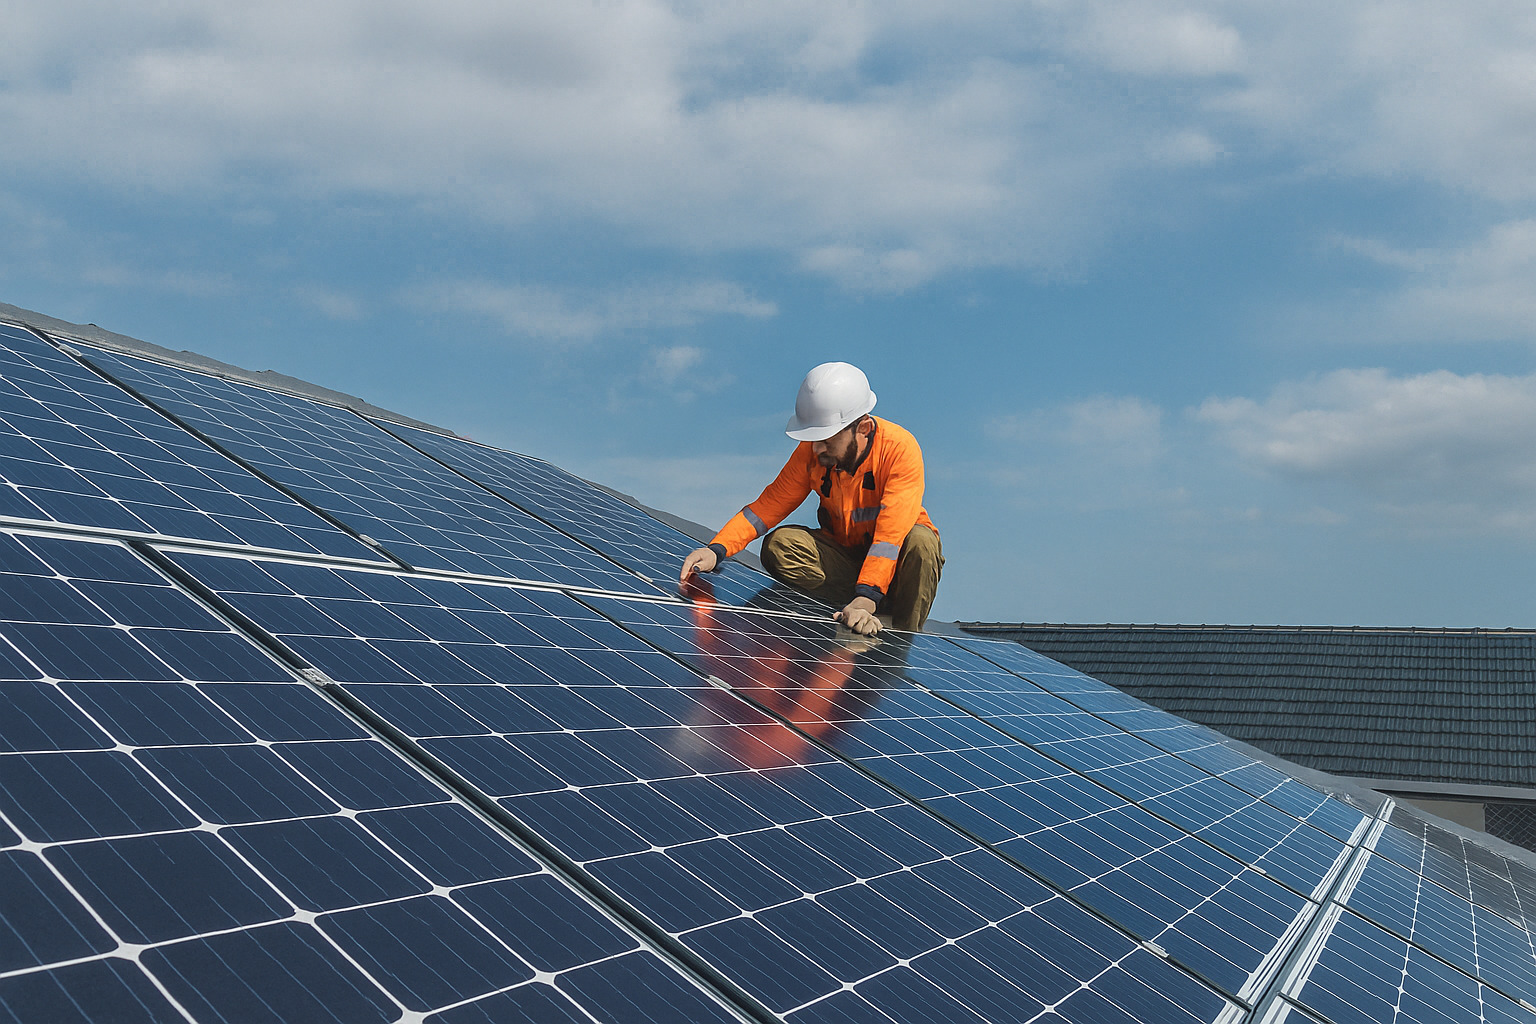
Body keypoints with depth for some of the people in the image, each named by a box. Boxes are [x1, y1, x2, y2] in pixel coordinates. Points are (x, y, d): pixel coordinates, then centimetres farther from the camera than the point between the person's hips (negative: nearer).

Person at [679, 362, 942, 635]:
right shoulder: (811, 451, -13)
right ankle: (881, 618, -22)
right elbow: (769, 506, -10)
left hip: (895, 560, -3)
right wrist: (716, 550, -27)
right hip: (845, 555, 3)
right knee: (780, 544, -23)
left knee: (921, 541, -36)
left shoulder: (900, 448, -26)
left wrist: (866, 599, -46)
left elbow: (892, 531, -35)